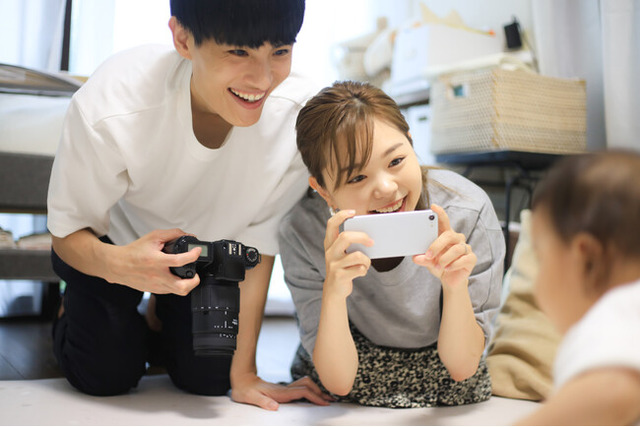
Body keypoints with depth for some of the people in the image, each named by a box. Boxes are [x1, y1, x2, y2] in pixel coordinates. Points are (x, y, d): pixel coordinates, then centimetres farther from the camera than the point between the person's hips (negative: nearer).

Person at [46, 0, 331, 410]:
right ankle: (74, 312, 27)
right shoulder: (110, 111, -39)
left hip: (209, 244, 2)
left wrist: (243, 372, -17)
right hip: (111, 238, -2)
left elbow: (259, 241, -22)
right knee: (106, 375, -8)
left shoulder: (297, 113, -34)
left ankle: (163, 314, 31)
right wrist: (117, 263, -49)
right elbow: (68, 231, -23)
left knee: (210, 378, -2)